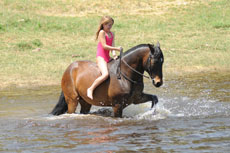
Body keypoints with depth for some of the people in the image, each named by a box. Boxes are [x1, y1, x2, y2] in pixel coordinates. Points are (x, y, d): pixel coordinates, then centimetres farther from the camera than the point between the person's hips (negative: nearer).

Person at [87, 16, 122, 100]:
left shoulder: (112, 34, 16)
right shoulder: (102, 32, -6)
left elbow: (112, 44, 6)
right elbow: (104, 46, -14)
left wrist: (114, 53, -14)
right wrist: (116, 48, -14)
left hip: (108, 58, 9)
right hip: (101, 57, -9)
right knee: (105, 74, -29)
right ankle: (91, 89, -20)